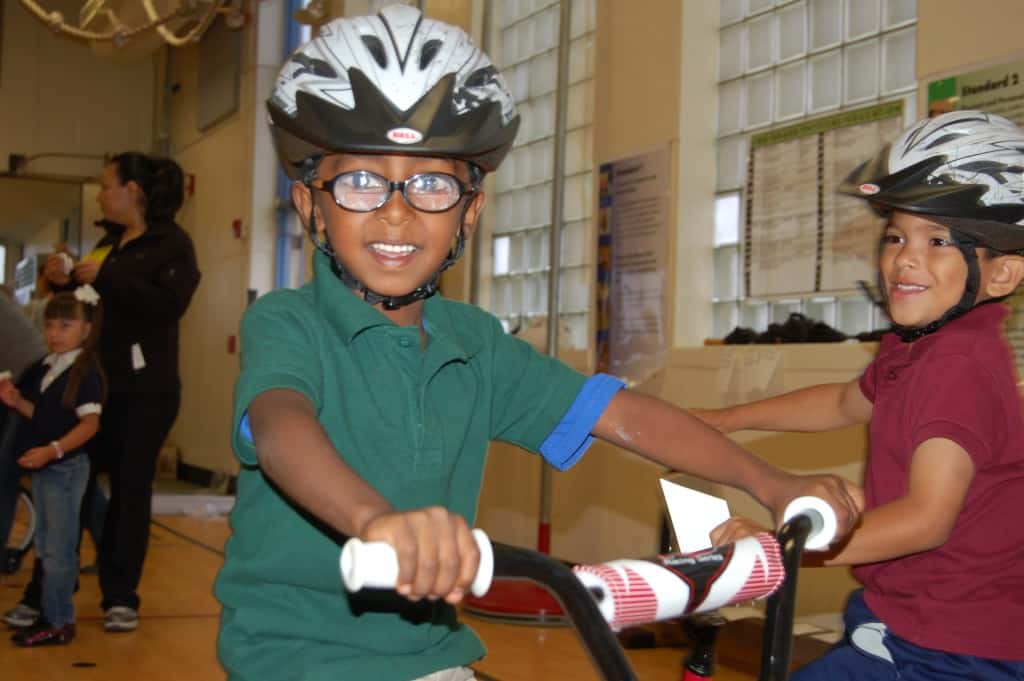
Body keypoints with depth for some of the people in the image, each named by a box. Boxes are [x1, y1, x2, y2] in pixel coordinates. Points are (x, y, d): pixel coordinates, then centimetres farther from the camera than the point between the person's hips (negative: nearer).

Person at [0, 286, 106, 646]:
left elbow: (89, 424, -22)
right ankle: (51, 613, 26)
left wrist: (52, 450, -31)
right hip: (41, 467, 9)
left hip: (66, 468, -9)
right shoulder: (44, 368, 9)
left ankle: (58, 624, 5)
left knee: (58, 549, -2)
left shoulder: (86, 372, -16)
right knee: (45, 546, 16)